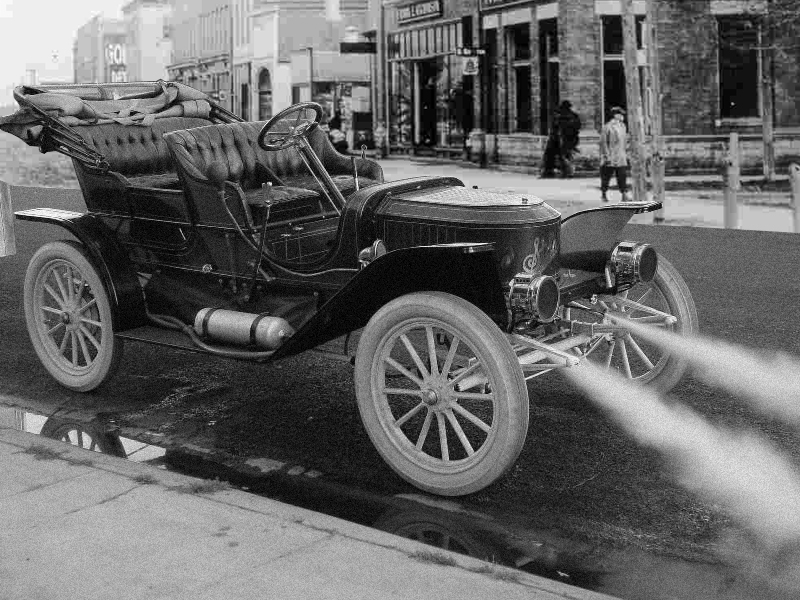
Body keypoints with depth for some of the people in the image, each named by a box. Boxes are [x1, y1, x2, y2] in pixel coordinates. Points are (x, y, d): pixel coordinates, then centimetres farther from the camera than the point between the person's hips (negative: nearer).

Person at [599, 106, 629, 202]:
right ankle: (604, 194, 20)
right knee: (606, 176, 5)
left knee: (623, 176, -2)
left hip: (621, 158, 6)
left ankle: (624, 195, -3)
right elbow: (603, 142, -12)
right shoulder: (607, 127, -10)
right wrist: (606, 156, -16)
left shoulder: (622, 126, 12)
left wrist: (625, 153, 18)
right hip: (610, 157, -6)